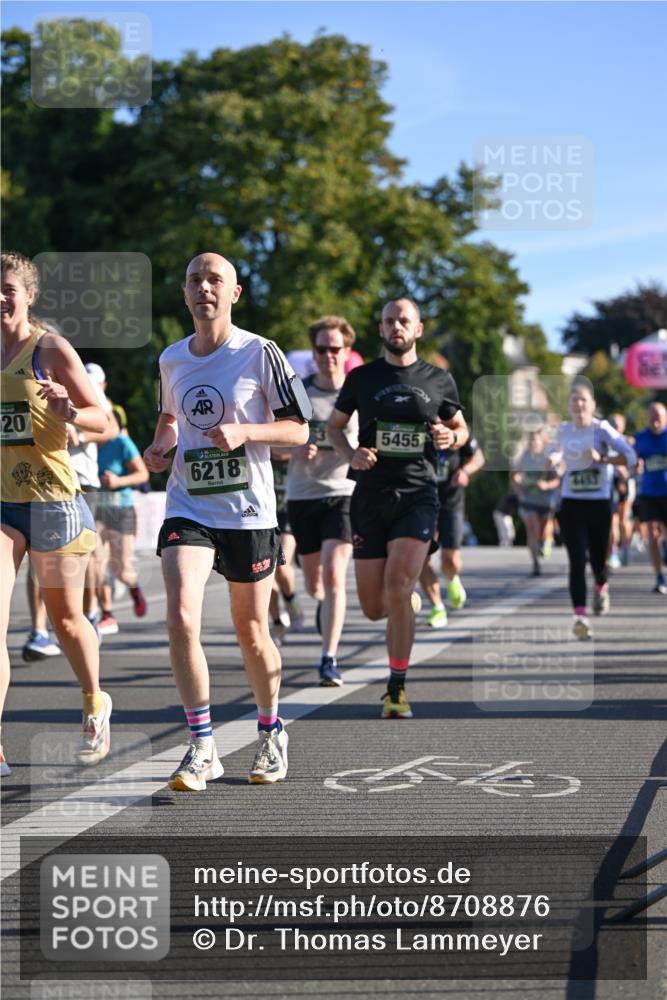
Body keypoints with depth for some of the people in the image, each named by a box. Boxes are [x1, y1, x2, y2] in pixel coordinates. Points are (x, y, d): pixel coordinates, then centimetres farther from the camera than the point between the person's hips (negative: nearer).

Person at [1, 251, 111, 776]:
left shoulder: (52, 350, -6)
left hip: (54, 501, -3)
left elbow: (101, 419, -4)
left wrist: (68, 412, -24)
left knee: (65, 615, 11)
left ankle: (95, 705, 40)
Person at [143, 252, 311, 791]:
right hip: (188, 508, 2)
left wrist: (244, 432, -20)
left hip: (249, 511, -2)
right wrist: (161, 445, 6)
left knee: (252, 632, 8)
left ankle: (271, 732, 33)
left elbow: (298, 429, -4)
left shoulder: (260, 353, -6)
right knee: (181, 618, -18)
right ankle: (202, 747, -10)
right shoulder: (171, 359, 8)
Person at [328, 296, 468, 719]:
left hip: (417, 497, -2)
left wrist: (451, 437, -6)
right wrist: (350, 454, -4)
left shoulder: (439, 379, 7)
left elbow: (461, 428, 19)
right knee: (374, 608, 1)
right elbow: (335, 425, 17)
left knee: (397, 590, -18)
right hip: (370, 497, 2)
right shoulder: (362, 377, 7)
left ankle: (397, 689, -6)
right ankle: (407, 604, 39)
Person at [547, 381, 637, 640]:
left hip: (599, 504, -1)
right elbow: (556, 451, 25)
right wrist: (553, 459, 2)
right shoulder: (563, 430, 4)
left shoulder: (602, 429, -6)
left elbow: (630, 457, -12)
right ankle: (580, 616, -14)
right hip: (571, 504, 1)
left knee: (598, 559, 8)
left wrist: (602, 458, -23)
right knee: (577, 561, -11)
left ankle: (601, 588, 45)